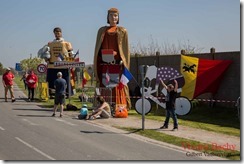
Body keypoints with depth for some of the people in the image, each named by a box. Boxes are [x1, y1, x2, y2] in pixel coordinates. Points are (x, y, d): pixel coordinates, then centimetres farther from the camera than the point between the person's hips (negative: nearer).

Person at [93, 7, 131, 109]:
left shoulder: (122, 31, 11)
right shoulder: (102, 30, 16)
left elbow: (126, 48, 6)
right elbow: (97, 47, 16)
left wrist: (123, 61, -7)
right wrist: (96, 64, 7)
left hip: (117, 63, -2)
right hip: (104, 63, 2)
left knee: (117, 85, -6)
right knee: (104, 85, -2)